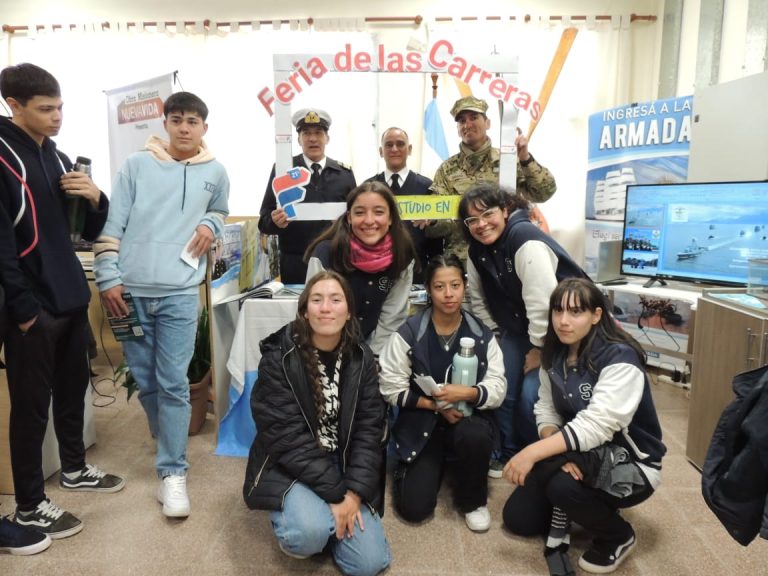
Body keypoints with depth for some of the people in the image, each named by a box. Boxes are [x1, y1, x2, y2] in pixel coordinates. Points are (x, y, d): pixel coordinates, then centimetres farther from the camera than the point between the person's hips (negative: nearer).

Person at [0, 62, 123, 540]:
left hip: (72, 299, 8)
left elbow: (89, 232, 15)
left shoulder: (59, 159, 13)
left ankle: (74, 468, 39)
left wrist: (95, 199, -5)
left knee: (74, 388, 19)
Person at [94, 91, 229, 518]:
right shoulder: (138, 165, 5)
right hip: (132, 290, 1)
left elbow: (220, 211, 27)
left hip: (180, 292, -1)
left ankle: (173, 472, 5)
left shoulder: (215, 172, 8)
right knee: (145, 381, 12)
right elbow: (113, 222, 2)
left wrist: (210, 225, 4)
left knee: (173, 384, -4)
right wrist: (108, 277, -5)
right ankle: (172, 446, 34)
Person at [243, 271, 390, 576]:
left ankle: (325, 516, 22)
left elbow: (369, 429, -5)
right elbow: (287, 437, -20)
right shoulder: (279, 357, -16)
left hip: (345, 468, 4)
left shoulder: (361, 359, -3)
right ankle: (289, 515, 5)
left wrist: (354, 493, -17)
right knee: (311, 534, -31)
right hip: (289, 468, -3)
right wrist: (334, 494, -21)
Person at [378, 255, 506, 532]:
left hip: (468, 417, 1)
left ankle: (472, 501, -2)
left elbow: (498, 389, -8)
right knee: (413, 507, -12)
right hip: (422, 423, -1)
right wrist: (436, 405, -16)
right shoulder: (409, 333, -11)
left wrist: (467, 393, -28)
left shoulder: (482, 334, -5)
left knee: (474, 436, -36)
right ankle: (436, 464, 25)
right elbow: (391, 389, -9)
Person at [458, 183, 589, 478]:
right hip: (517, 328, 7)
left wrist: (539, 348, -21)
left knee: (531, 396, -15)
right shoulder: (477, 251, -1)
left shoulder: (526, 241, -27)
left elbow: (542, 301, -29)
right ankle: (507, 453, 22)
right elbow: (479, 302, 5)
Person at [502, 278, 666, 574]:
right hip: (584, 456, 6)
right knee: (518, 519, -1)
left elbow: (596, 426, -35)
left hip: (631, 464, -5)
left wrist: (534, 452, -40)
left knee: (563, 484, -34)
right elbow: (546, 408, -4)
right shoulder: (555, 353, -5)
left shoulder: (620, 359, -26)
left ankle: (618, 537, -4)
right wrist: (554, 447, -25)